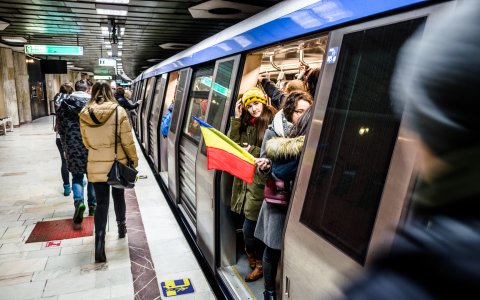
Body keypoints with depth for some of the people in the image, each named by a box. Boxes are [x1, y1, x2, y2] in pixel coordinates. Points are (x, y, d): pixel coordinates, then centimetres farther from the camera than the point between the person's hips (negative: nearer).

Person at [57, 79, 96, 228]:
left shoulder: (65, 103, 2)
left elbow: (61, 127, 4)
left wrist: (66, 147, 12)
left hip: (74, 146, 1)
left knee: (77, 177, 10)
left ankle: (79, 202, -14)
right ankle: (92, 205, 21)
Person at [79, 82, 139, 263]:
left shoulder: (84, 114, -3)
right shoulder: (118, 111, -11)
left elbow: (86, 142, 7)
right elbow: (127, 140, -10)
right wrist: (134, 159, 3)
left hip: (96, 165, 1)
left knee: (101, 203, 6)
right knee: (118, 196, 20)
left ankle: (100, 246, 1)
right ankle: (121, 228, 40)